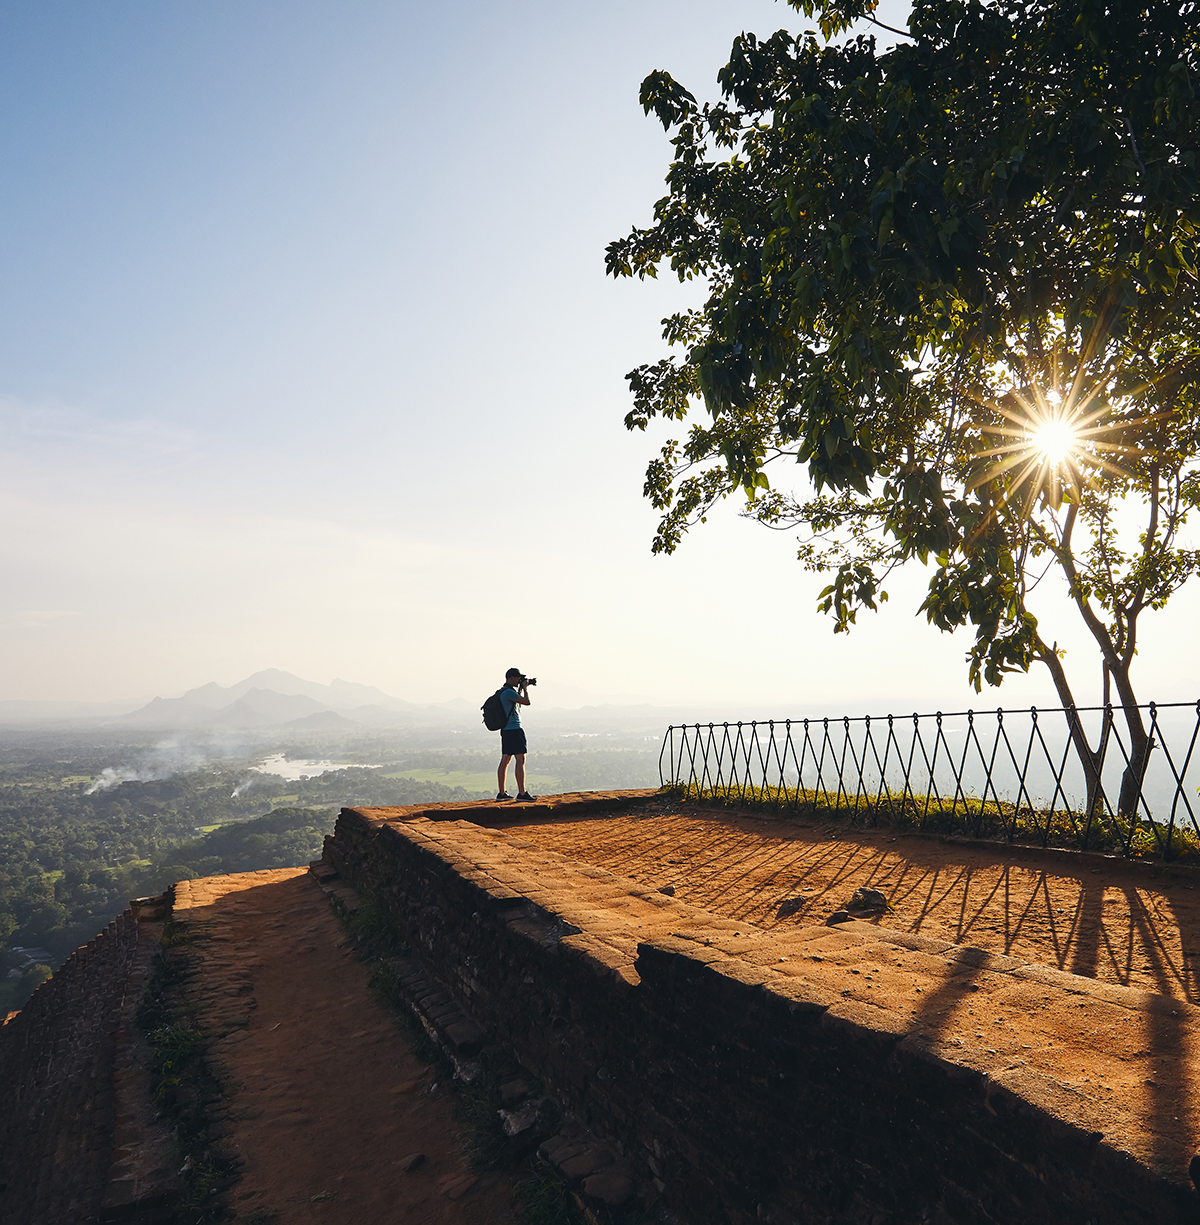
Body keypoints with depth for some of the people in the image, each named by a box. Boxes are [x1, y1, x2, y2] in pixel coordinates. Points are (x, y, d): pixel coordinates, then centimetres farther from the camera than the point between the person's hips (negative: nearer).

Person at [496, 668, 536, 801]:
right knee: (520, 760, -7)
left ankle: (501, 793, 12)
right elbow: (526, 702, -17)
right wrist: (525, 687, -3)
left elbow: (517, 701, 31)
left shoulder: (502, 692, 16)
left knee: (505, 760, 10)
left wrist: (520, 688, 21)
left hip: (505, 729, 10)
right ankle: (522, 793, -7)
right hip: (514, 729, -10)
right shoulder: (508, 692, -15)